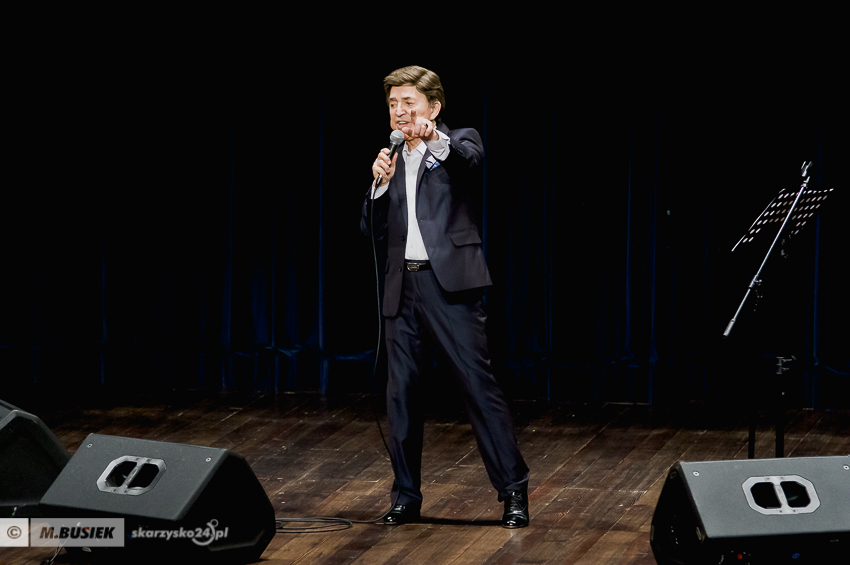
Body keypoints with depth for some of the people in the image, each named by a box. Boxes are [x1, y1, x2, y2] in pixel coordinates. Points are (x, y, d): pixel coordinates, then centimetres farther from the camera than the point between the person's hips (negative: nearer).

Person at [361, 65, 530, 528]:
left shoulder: (458, 144, 3)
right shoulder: (392, 160, 17)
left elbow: (471, 159, -23)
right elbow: (373, 229, 11)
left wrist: (434, 137, -42)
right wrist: (380, 183, -7)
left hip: (449, 282, -5)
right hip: (403, 286, 5)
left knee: (479, 384, -8)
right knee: (401, 393, 6)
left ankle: (513, 492, -5)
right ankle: (406, 496, 14)